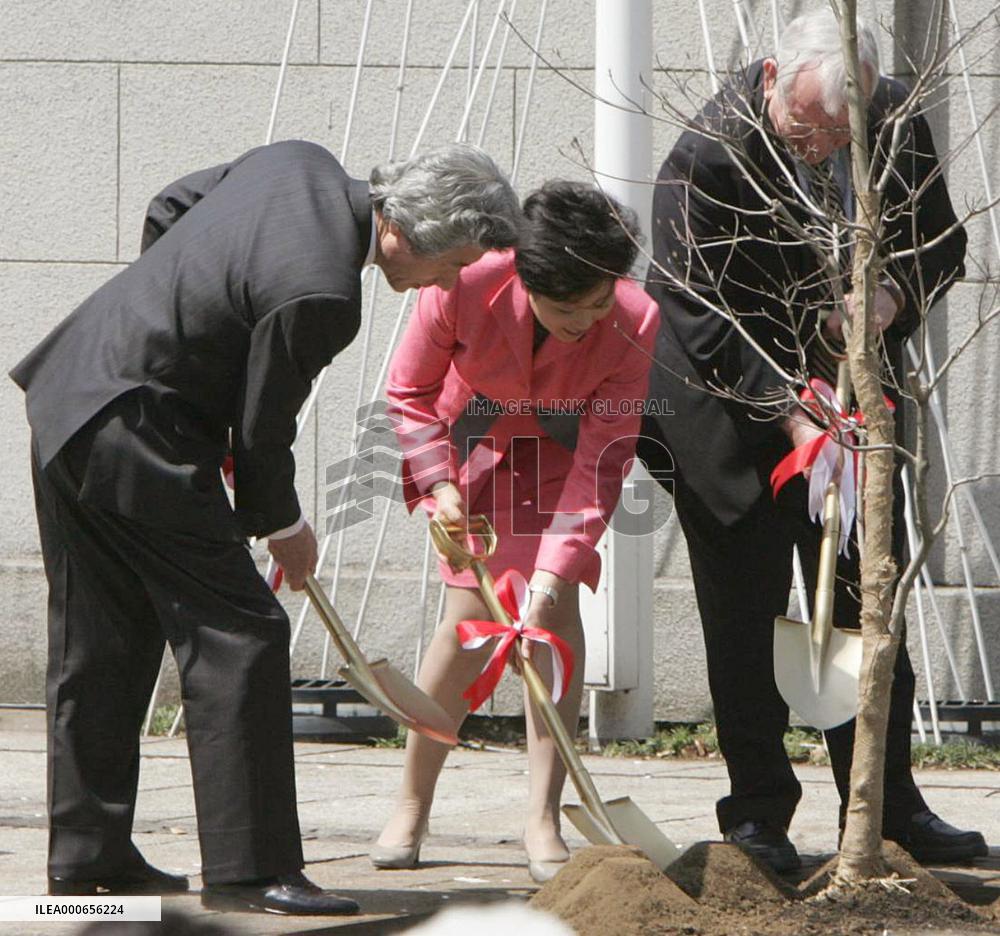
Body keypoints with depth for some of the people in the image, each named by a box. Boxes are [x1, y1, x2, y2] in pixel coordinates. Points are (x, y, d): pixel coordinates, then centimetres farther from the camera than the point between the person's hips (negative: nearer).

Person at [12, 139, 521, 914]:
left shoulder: (303, 164, 2)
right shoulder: (319, 292, -24)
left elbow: (167, 208, 18)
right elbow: (263, 428, -13)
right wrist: (283, 524, 5)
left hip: (67, 386, 10)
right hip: (133, 433, -10)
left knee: (100, 644, 16)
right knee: (239, 633, -7)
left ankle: (86, 852, 23)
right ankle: (249, 867, -6)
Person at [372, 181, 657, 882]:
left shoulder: (635, 325, -32)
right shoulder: (466, 287, -34)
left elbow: (599, 464, -29)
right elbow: (410, 391, -13)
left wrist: (553, 573, -37)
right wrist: (437, 483, -24)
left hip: (561, 449, 1)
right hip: (473, 438, 0)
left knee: (556, 605, -17)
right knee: (470, 613, -12)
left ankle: (544, 823, -13)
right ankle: (410, 811, 4)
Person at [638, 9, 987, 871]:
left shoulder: (897, 124, -10)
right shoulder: (708, 159, -25)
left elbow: (941, 243, 5)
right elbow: (704, 323, -24)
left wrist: (892, 295, -17)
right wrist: (786, 416, -32)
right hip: (733, 409, -4)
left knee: (871, 606, 8)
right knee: (745, 615, -2)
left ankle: (886, 801, 17)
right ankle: (758, 811, 8)